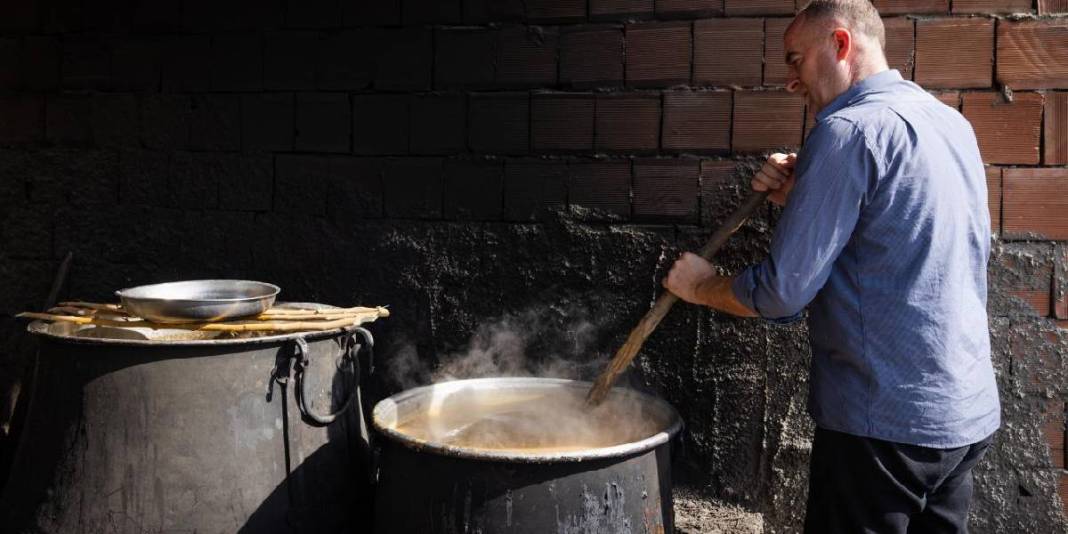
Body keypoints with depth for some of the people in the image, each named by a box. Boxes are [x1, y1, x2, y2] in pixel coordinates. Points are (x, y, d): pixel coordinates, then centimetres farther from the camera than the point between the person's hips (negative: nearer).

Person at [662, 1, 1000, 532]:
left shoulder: (848, 130, -17)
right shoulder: (952, 123, 11)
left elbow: (783, 289, -19)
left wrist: (701, 286, -1)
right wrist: (800, 196, 7)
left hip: (885, 420, -9)